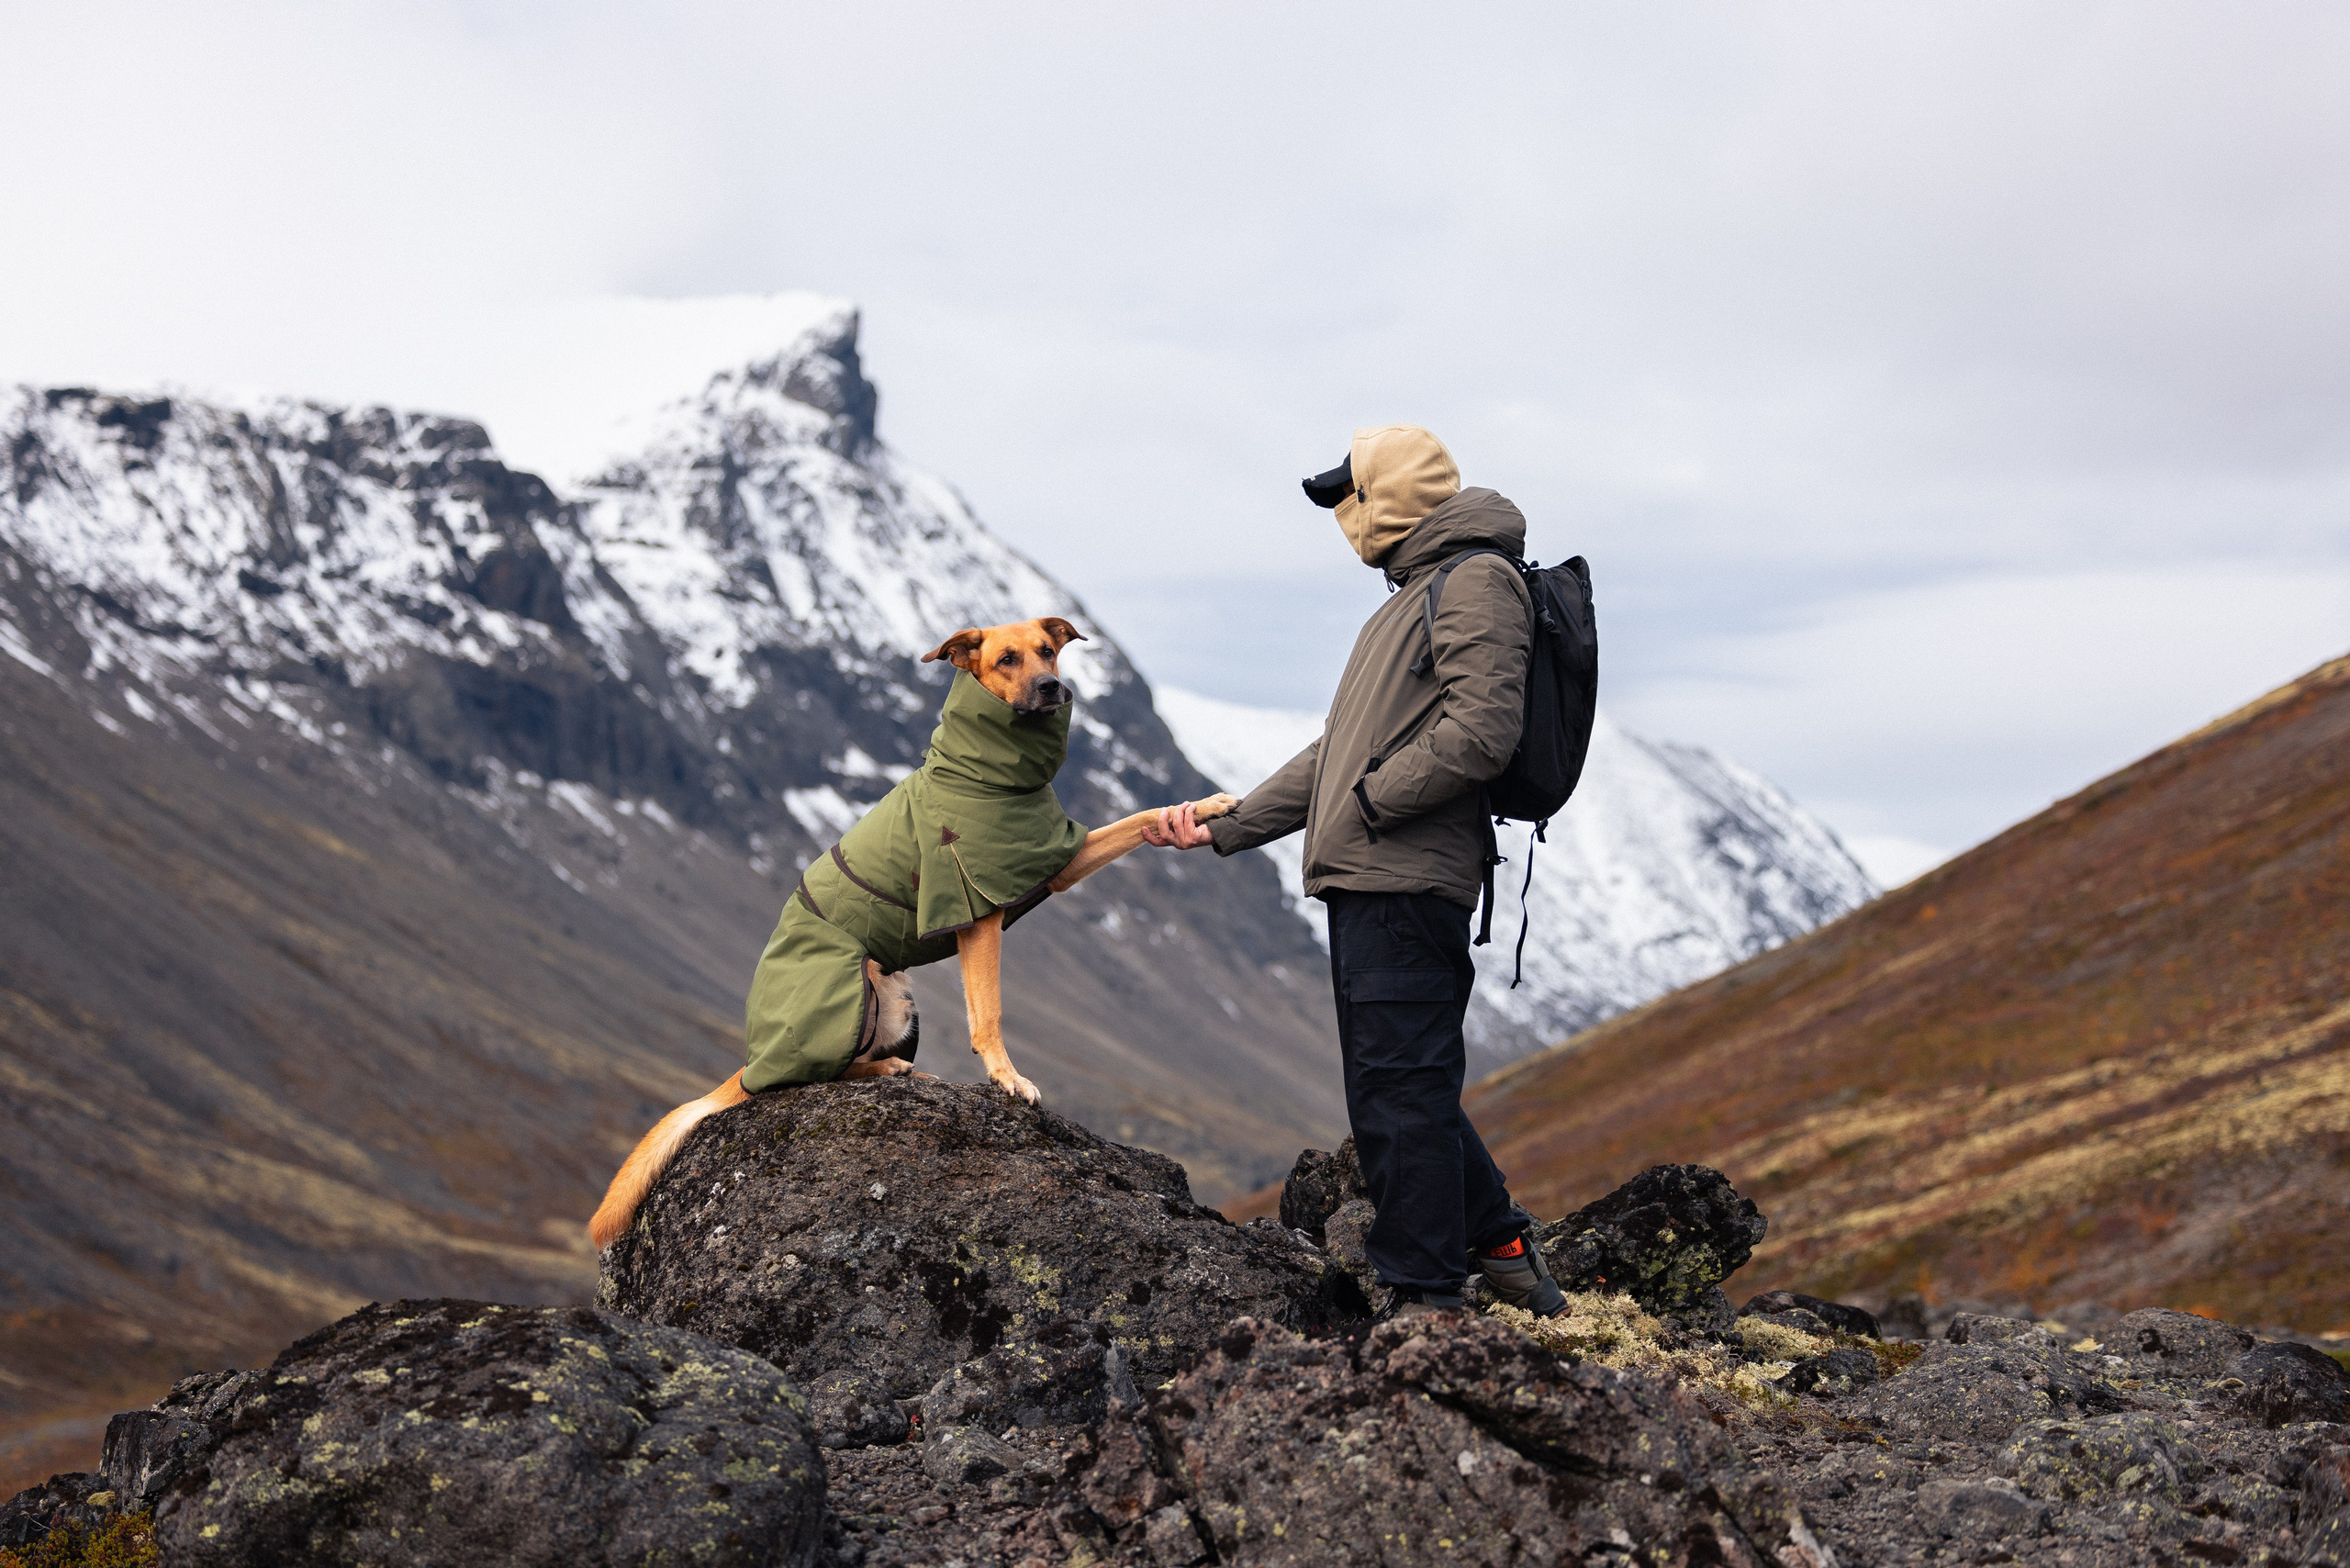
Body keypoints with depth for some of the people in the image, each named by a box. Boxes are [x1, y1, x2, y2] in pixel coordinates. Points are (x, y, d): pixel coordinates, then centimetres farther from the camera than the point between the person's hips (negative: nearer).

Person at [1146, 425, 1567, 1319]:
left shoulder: (1478, 583, -7)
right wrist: (1227, 826, 24)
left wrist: (1366, 806, -12)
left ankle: (1426, 1299, -2)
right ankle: (1501, 1246, 23)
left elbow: (1480, 734, -20)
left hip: (1406, 884, -10)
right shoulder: (1412, 600, 26)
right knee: (1407, 1088, 14)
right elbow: (1338, 753, 27)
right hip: (1370, 885, 10)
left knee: (1401, 1094, -7)